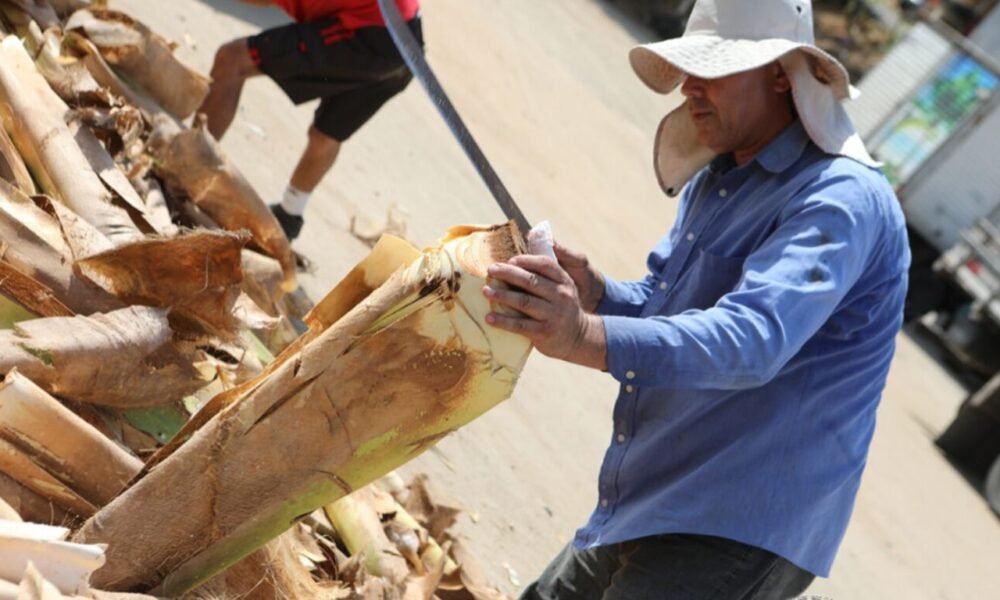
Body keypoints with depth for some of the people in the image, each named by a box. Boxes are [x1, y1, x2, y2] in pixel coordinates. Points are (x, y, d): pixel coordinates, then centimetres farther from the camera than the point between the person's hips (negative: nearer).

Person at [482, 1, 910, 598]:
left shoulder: (843, 199, -20)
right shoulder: (719, 179, 12)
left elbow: (752, 339, -34)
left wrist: (588, 338, -48)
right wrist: (593, 293, -7)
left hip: (736, 533, -9)